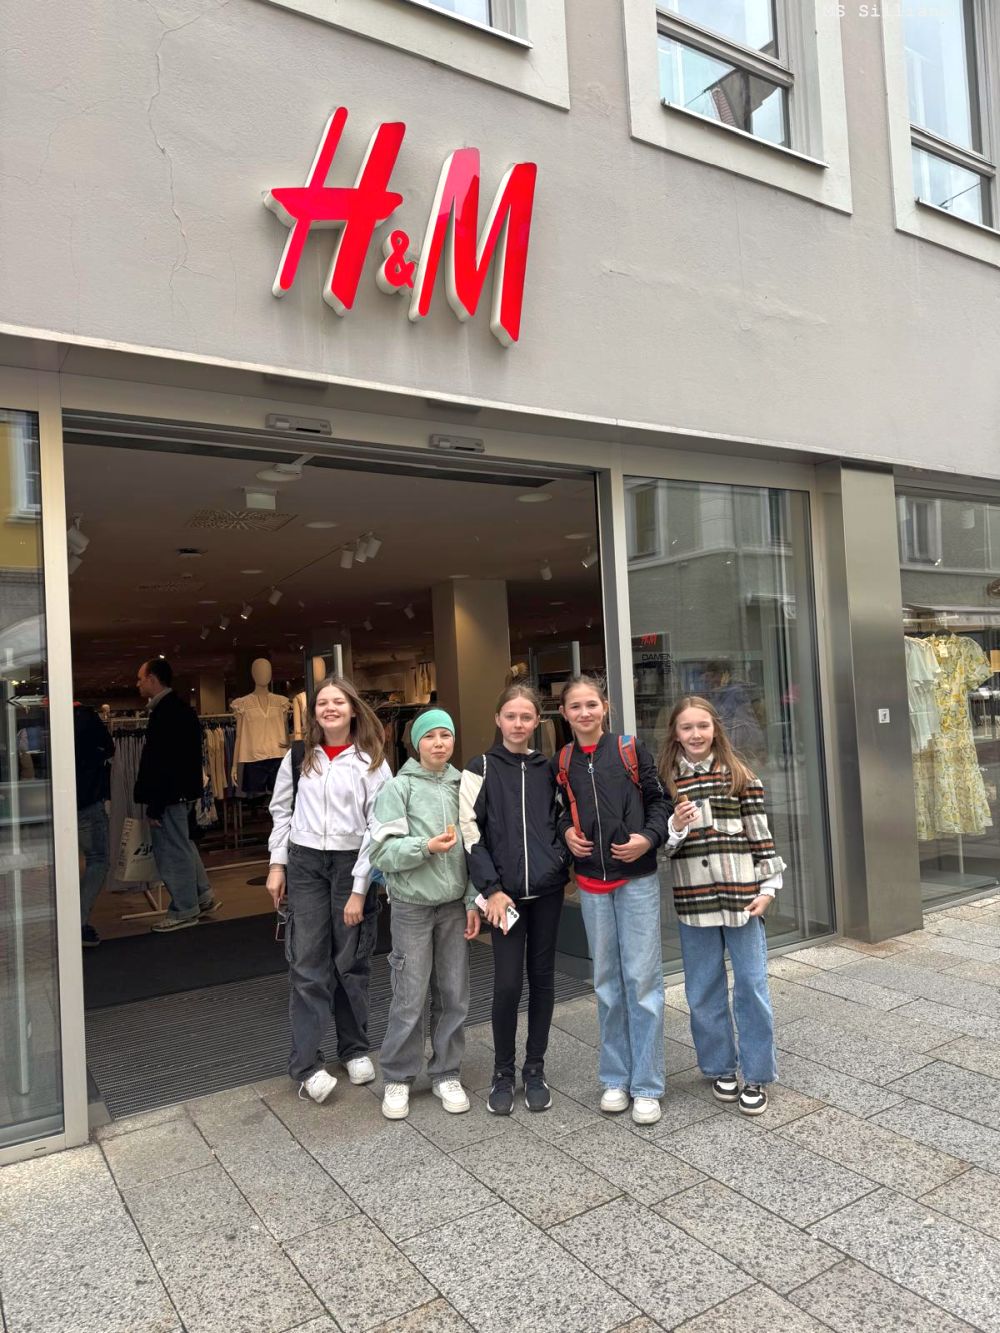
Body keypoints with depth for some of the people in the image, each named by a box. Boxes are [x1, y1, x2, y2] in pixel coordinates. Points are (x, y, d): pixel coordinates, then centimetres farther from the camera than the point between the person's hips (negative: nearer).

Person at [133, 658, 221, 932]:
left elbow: (161, 763, -23)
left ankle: (184, 911, 11)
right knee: (182, 847, 19)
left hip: (169, 795, -10)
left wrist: (154, 805, -20)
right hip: (183, 792, 10)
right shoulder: (180, 708, 12)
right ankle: (204, 898, 26)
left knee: (172, 852, 1)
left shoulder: (165, 712, -19)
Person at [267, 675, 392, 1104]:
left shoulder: (371, 761, -5)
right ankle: (306, 1064, 6)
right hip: (304, 863, 2)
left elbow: (377, 826, -8)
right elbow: (281, 810, 11)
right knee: (307, 964, -1)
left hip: (351, 863, -1)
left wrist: (360, 889, -11)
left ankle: (355, 1049, 26)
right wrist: (277, 865, 4)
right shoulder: (298, 755, 4)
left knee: (351, 962, 8)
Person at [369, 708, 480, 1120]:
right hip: (412, 905, -3)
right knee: (410, 998, 0)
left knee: (453, 995, 9)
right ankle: (397, 1079, 19)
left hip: (454, 904, 3)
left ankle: (446, 1074, 26)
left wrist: (472, 900, 5)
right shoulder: (399, 788, -6)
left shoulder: (462, 786, 3)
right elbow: (383, 852, -10)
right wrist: (427, 847, -22)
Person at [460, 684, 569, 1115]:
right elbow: (470, 830, -5)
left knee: (542, 977, 9)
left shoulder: (547, 769, 8)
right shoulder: (481, 768, -1)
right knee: (507, 983, -3)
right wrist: (491, 890, -10)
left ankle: (535, 1070, 24)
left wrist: (563, 864, 4)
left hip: (547, 888, 3)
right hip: (505, 892, -3)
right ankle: (503, 1074, 17)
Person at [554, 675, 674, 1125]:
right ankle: (615, 1076, 26)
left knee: (642, 979, 0)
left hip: (637, 877, -3)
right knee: (607, 981, 12)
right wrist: (566, 832, -4)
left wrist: (649, 836, -16)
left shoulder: (631, 750, -4)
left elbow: (660, 799, 0)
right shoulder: (562, 762, 4)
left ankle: (647, 1086, 12)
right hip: (591, 883, 3)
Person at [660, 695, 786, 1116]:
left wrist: (768, 886, -2)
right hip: (693, 898, 1)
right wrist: (674, 827, -16)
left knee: (751, 984, 5)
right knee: (703, 989, 11)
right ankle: (720, 1067, 30)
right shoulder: (666, 781, 3)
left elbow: (761, 833, 2)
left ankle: (756, 1075, 20)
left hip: (740, 893, -1)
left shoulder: (740, 776, 1)